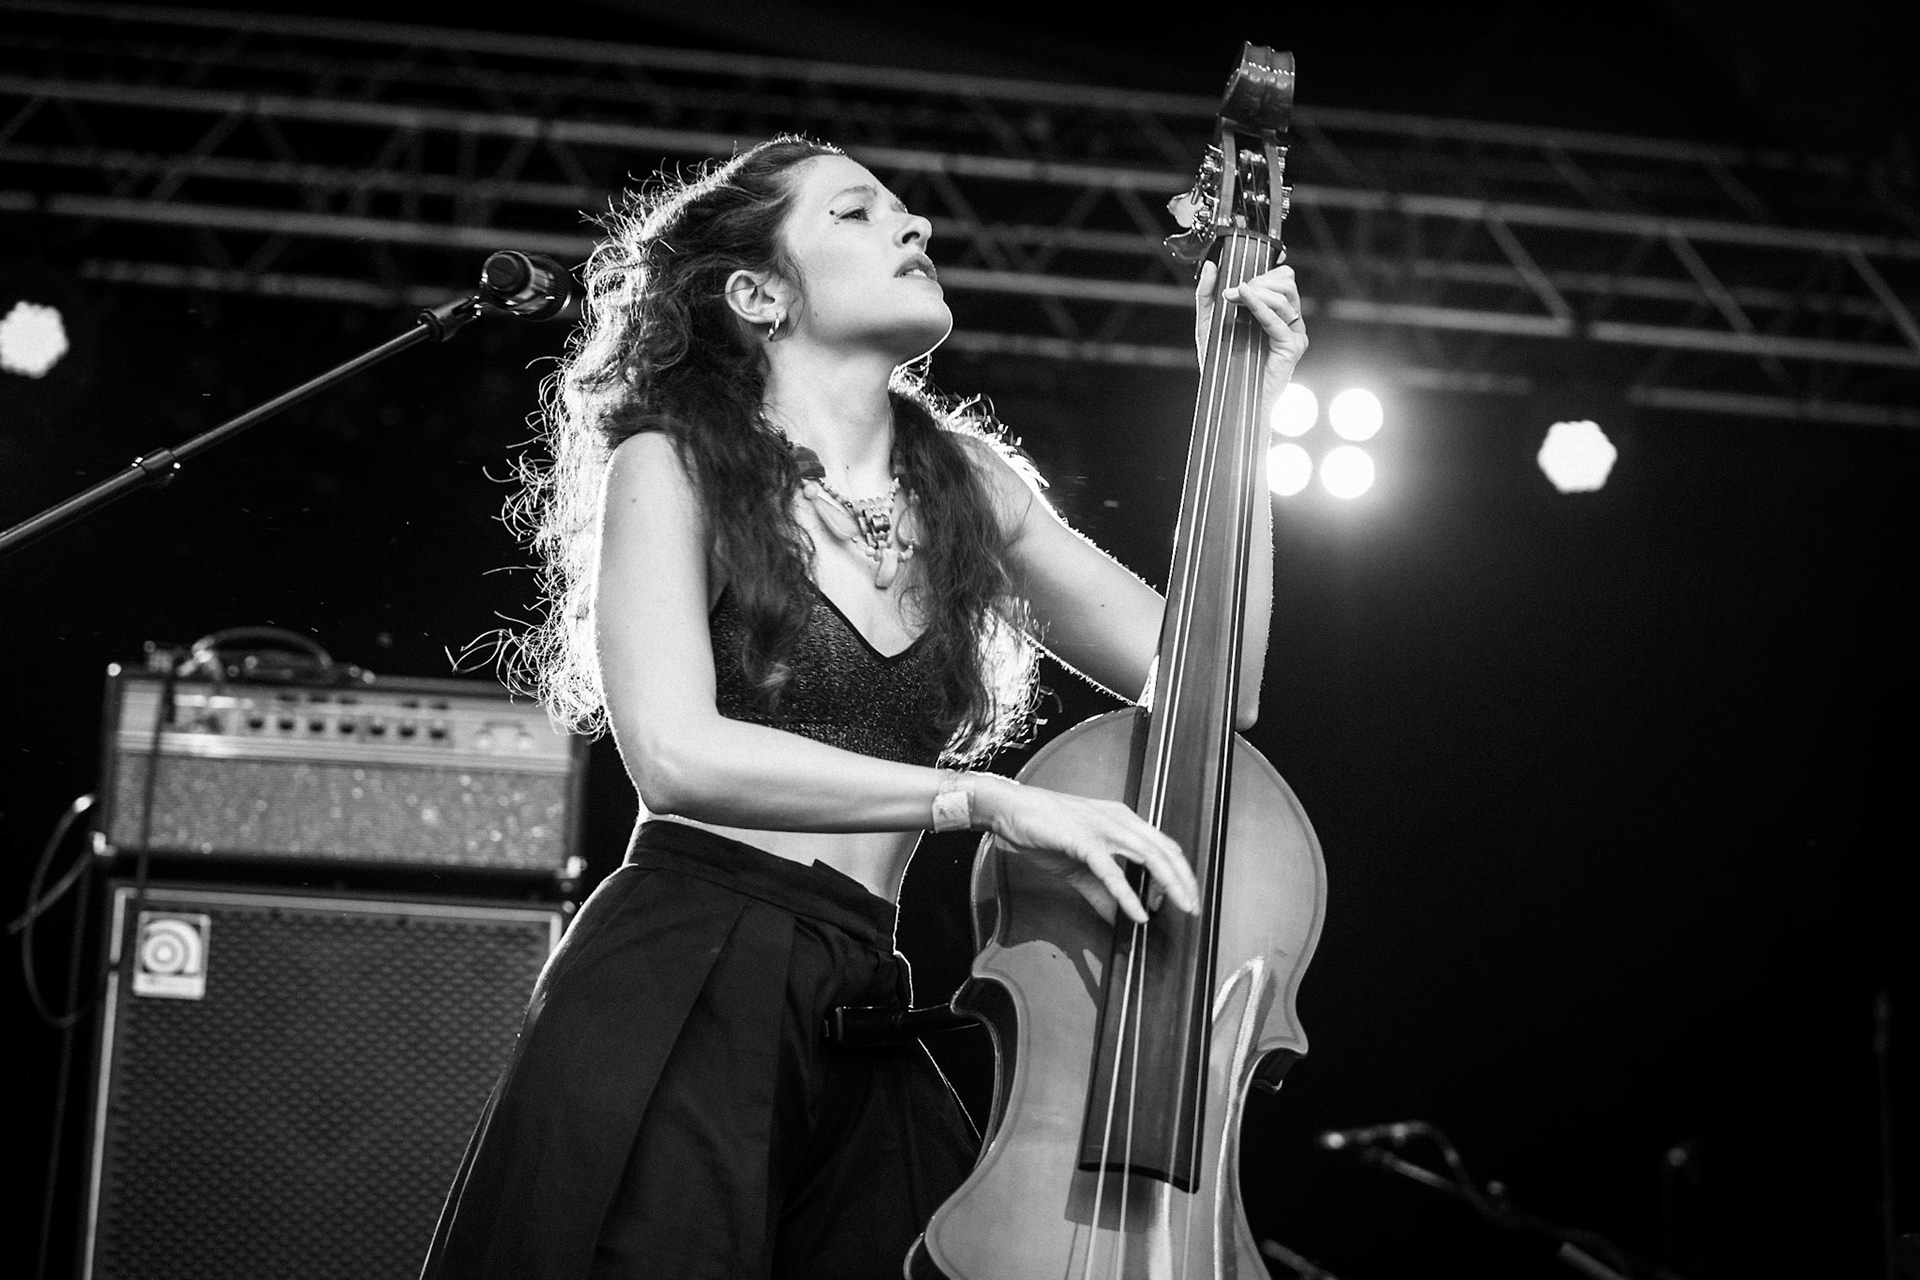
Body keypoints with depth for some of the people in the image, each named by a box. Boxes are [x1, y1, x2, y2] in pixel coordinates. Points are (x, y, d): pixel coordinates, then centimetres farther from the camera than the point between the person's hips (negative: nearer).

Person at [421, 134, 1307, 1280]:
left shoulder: (967, 486, 15)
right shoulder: (672, 467, 0)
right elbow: (676, 752, -16)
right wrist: (983, 799, -23)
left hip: (868, 1019, 5)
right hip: (677, 1003, -5)